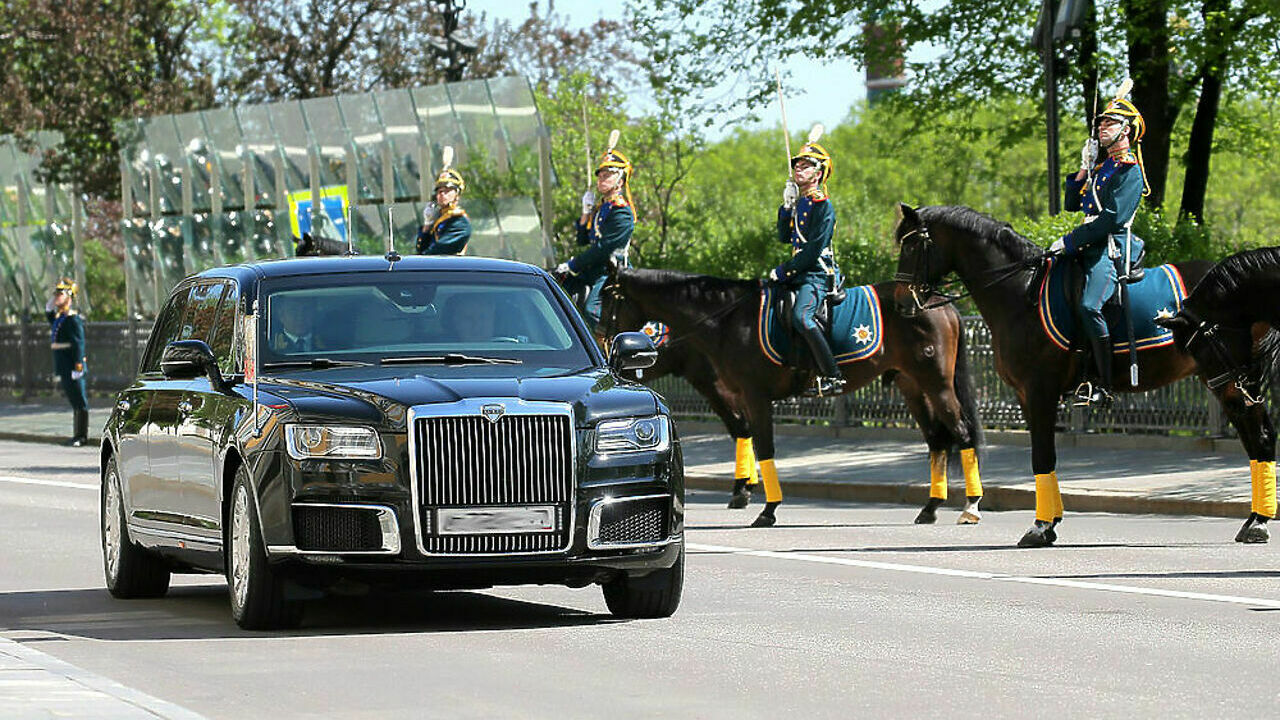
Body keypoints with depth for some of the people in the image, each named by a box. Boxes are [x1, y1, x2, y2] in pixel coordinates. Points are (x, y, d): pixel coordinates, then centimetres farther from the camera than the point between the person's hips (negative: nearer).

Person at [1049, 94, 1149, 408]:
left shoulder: (1130, 170, -6)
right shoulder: (1101, 166, 22)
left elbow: (1113, 218, -17)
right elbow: (1072, 204, 22)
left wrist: (1069, 241, -18)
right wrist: (1084, 169, 8)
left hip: (1110, 248, -10)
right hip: (1088, 247, 10)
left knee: (1089, 306, -29)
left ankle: (1105, 388, -27)